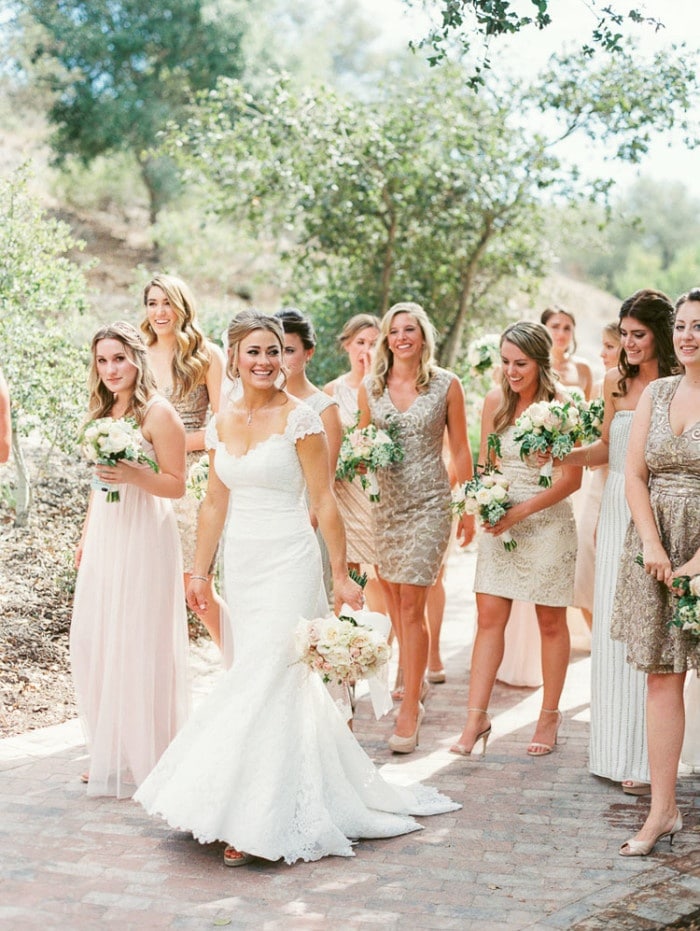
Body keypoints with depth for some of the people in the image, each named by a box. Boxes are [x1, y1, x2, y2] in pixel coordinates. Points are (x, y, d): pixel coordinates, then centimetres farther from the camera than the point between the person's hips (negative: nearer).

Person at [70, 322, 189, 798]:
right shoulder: (103, 411, 14)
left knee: (138, 644, -4)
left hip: (144, 539, -8)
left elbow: (176, 485, -10)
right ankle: (111, 755, 20)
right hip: (104, 538, 8)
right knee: (93, 642, 7)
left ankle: (146, 758, 10)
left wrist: (133, 475, -25)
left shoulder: (158, 413, -9)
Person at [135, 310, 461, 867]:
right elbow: (216, 502, 15)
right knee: (272, 678, 11)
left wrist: (341, 576, -8)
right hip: (241, 565, 6)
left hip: (288, 564, -6)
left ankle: (259, 825, -2)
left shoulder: (300, 419, -8)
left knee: (269, 679, -9)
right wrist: (199, 571, 14)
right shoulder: (221, 423, 9)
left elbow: (325, 501, -8)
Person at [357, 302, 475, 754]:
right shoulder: (370, 387, 7)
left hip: (428, 502, -3)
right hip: (383, 501, 4)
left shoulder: (446, 385, 0)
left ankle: (410, 707, -5)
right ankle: (414, 677, 34)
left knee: (411, 603, -10)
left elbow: (460, 449, 4)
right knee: (394, 600, 11)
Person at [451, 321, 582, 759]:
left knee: (551, 623, 7)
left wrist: (519, 512, -17)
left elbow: (572, 478, -12)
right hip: (500, 521, 4)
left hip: (547, 522, -4)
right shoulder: (495, 400, 3)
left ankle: (550, 716, 21)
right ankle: (477, 717, 7)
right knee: (489, 618, 2)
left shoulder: (560, 406, -11)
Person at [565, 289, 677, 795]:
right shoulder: (615, 381, 9)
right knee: (612, 629, 8)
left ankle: (647, 757, 7)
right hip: (617, 511, 5)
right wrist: (564, 456, 2)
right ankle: (616, 749, 19)